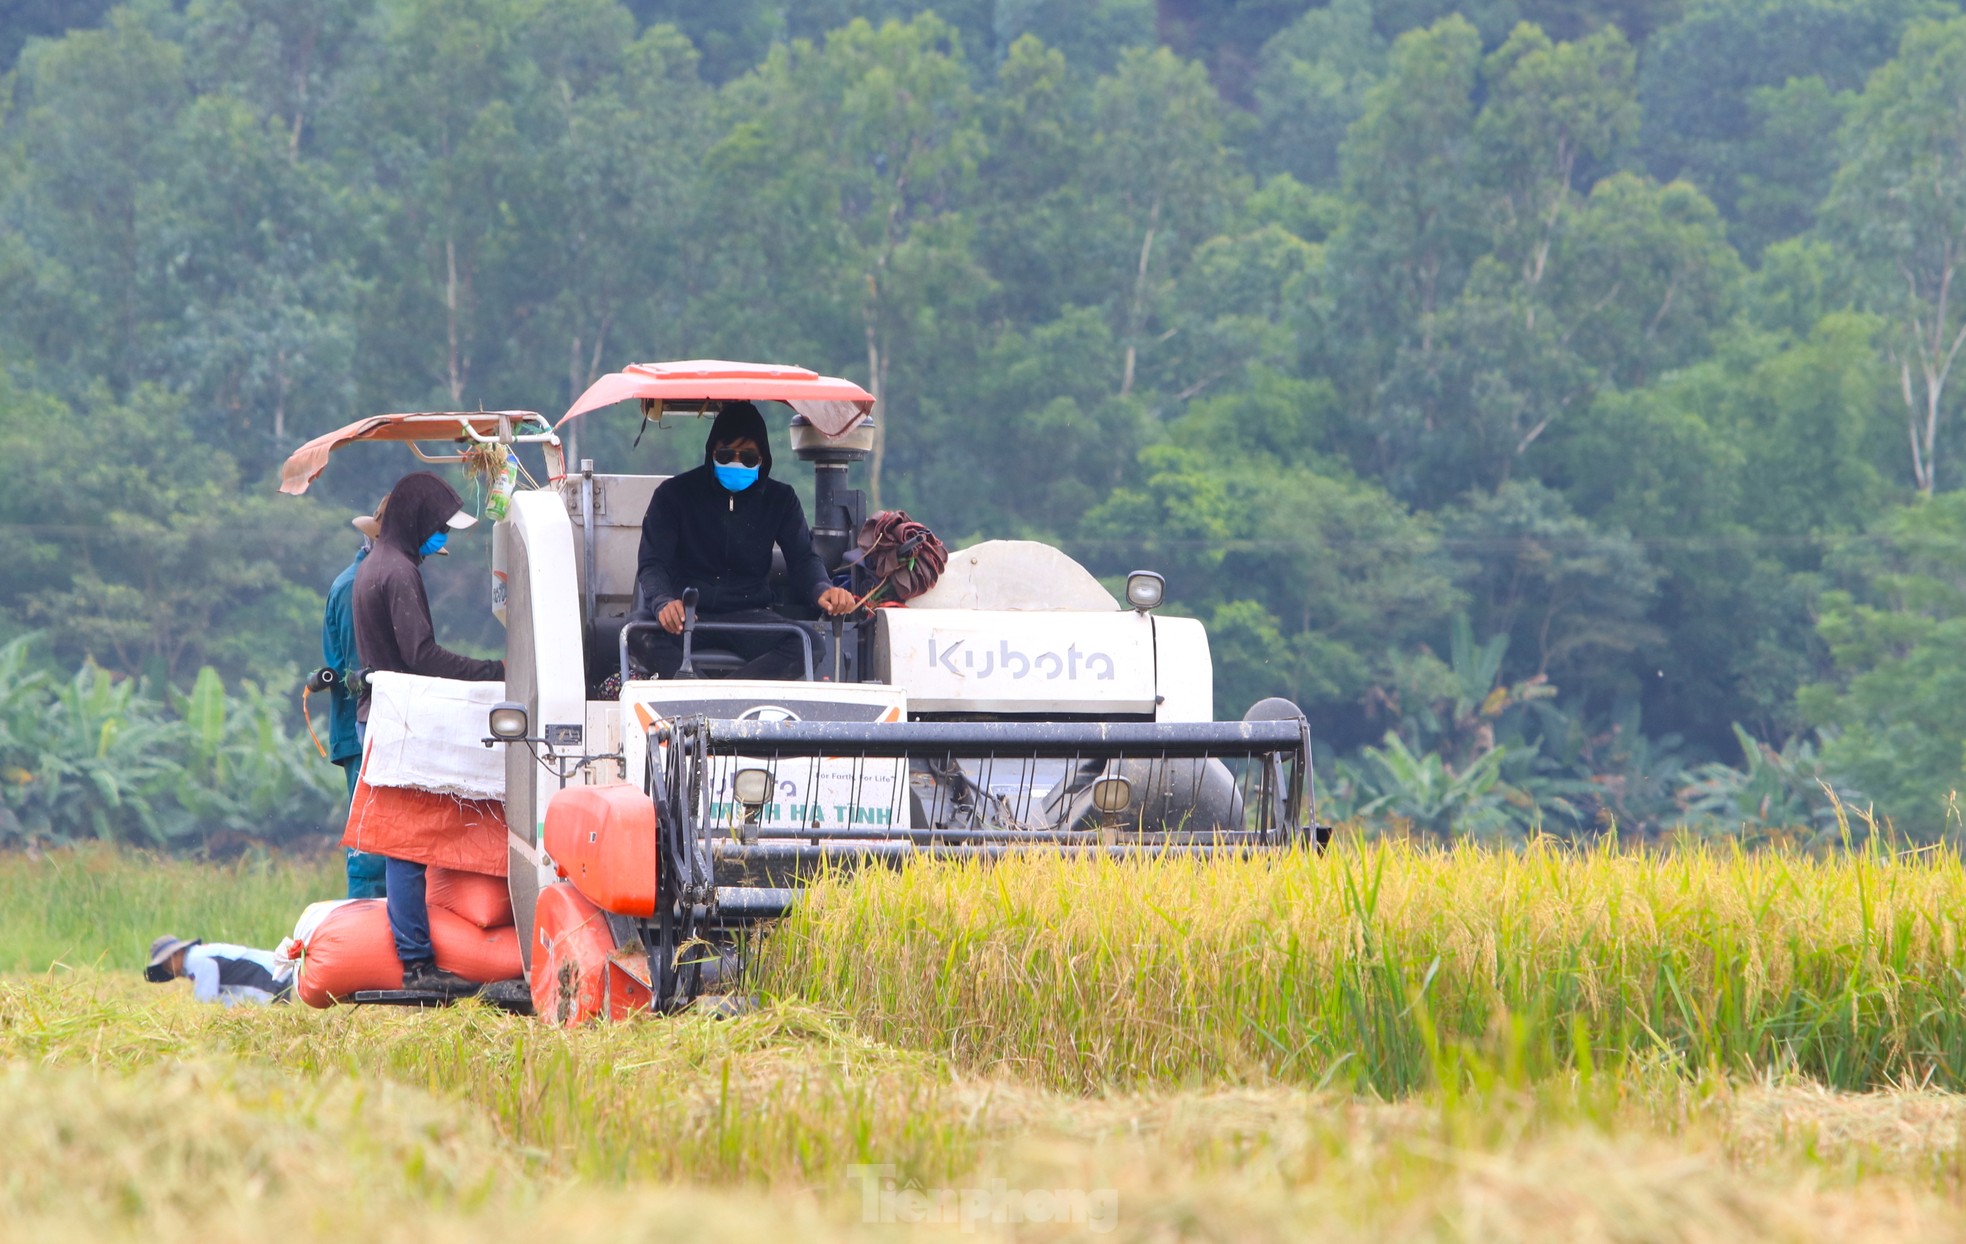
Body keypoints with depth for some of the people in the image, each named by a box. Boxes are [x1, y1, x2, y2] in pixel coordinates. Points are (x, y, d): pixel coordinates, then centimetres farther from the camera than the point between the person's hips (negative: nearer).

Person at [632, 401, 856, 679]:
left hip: (746, 614, 2)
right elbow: (652, 564, -6)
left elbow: (803, 559, 4)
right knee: (642, 634, -37)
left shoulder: (780, 500, 8)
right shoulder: (675, 493, 0)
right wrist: (663, 603, -30)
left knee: (808, 644, -29)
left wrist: (821, 590, -22)